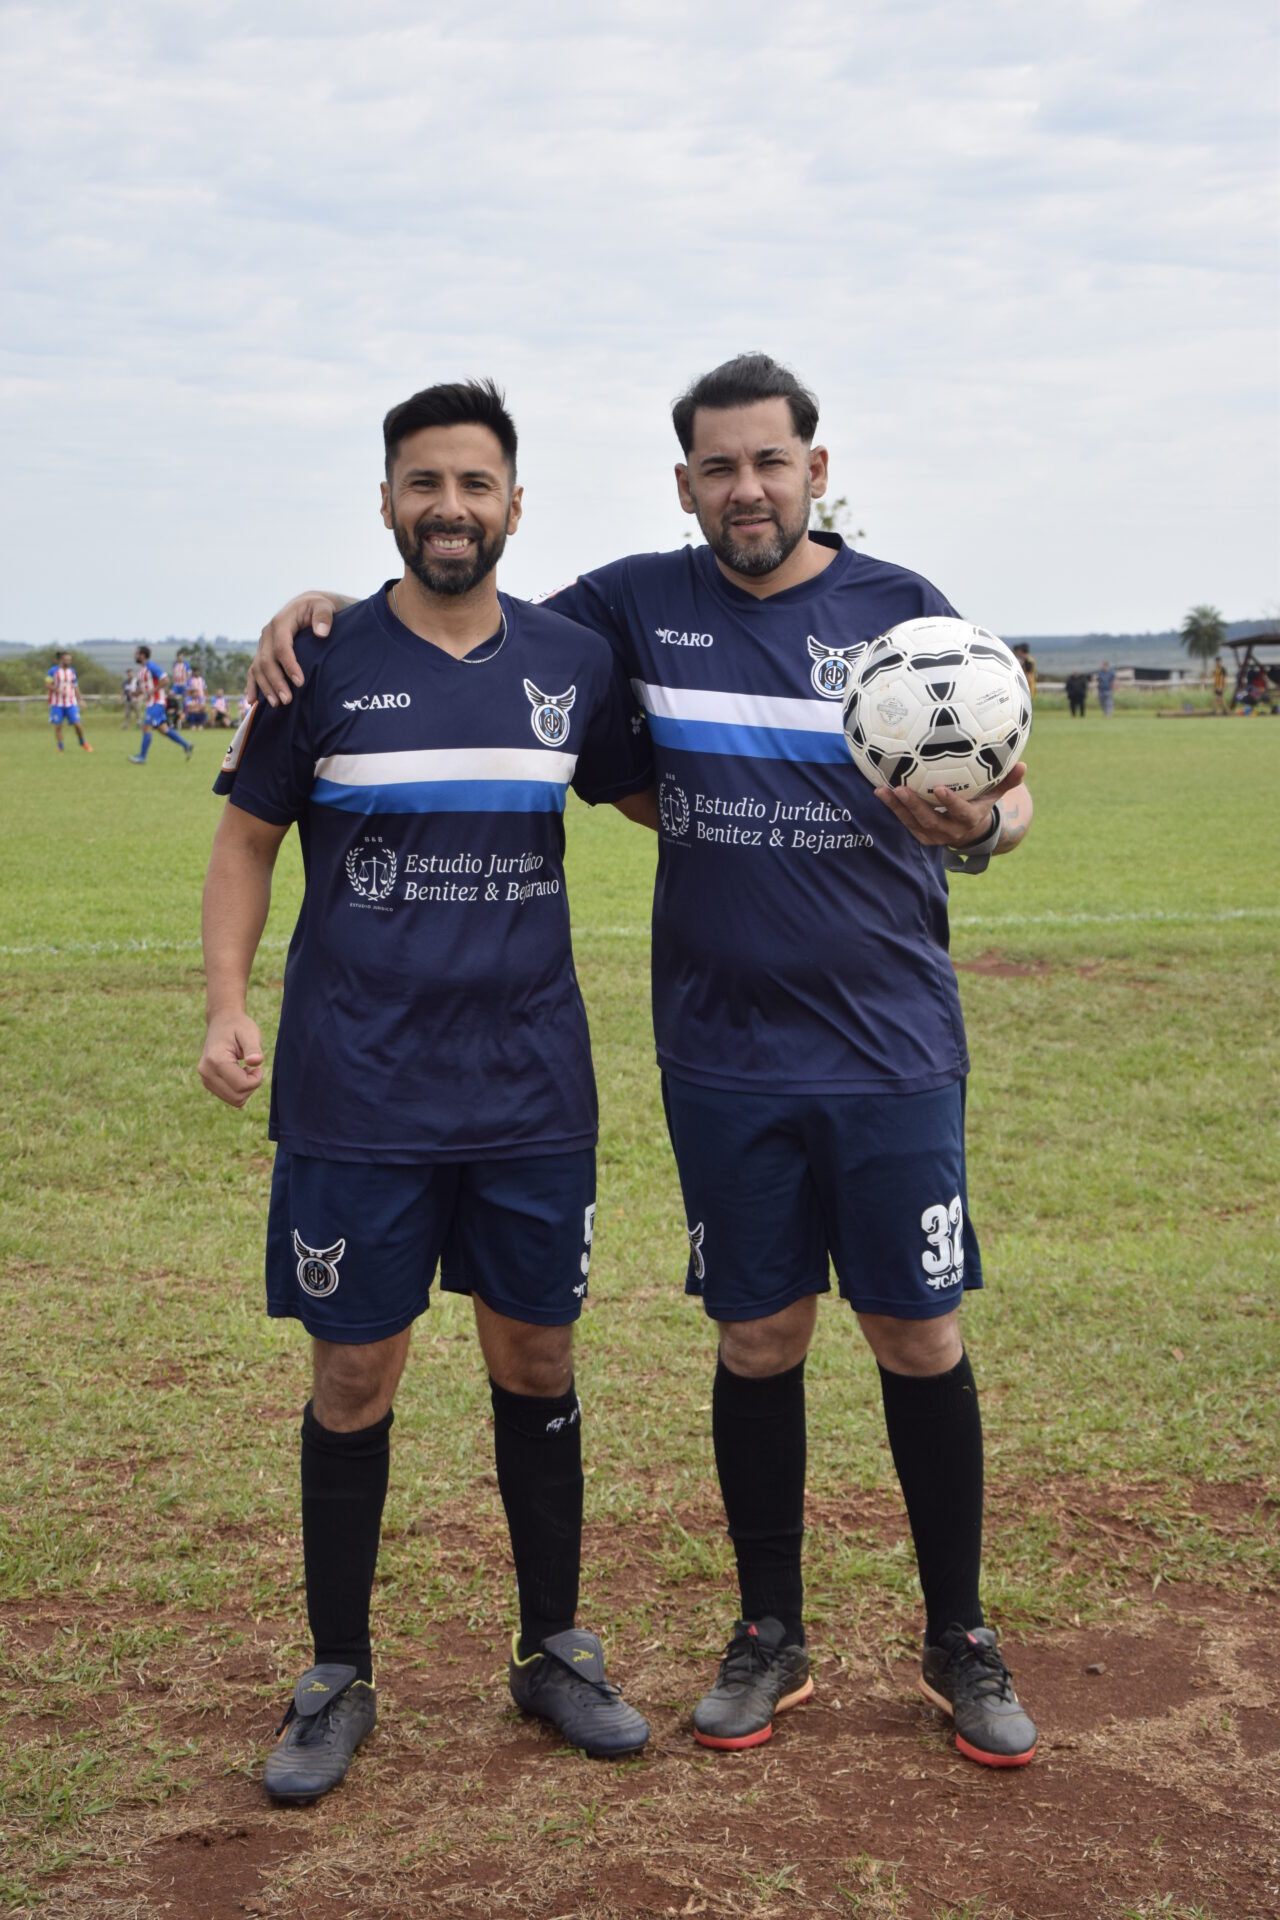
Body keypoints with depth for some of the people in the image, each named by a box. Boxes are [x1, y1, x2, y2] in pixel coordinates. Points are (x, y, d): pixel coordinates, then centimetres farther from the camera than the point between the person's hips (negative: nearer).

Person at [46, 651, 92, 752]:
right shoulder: (53, 671, -3)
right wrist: (59, 691, -22)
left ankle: (84, 744, 14)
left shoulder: (71, 671, 11)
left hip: (71, 703, 3)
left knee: (77, 724, -6)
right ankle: (60, 748, 8)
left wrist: (79, 700, 12)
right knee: (58, 726, -1)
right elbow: (49, 685, -7)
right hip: (57, 704, -3)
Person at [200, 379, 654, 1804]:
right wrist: (226, 1005, -9)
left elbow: (652, 800, 18)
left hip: (532, 1086, 2)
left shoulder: (573, 661, 4)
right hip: (357, 1091, -2)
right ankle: (338, 1678, 22)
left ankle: (552, 1652, 28)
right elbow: (246, 839, 4)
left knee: (537, 1365, 11)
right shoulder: (323, 659, -2)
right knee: (353, 1382, 5)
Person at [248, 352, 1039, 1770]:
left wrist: (979, 825, -23)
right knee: (756, 1341, 9)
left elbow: (1009, 796, 2)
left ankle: (958, 1642, 22)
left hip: (892, 1050, -1)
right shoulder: (642, 604, 4)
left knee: (918, 1340, 4)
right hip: (725, 1056, 1)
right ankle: (769, 1636, 27)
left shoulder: (900, 608, 0)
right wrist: (325, 610, -2)